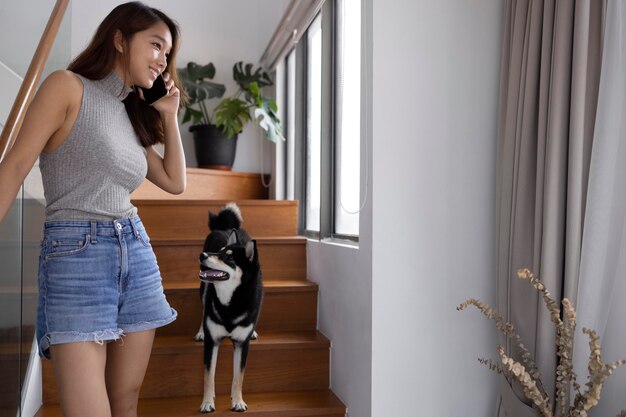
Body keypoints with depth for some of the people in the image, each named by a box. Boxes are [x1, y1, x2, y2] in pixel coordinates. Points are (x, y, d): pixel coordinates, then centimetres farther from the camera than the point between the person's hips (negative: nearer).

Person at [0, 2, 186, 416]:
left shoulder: (134, 113, 17)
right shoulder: (68, 87, -2)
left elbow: (175, 182, 18)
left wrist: (169, 115, 14)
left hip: (137, 253, 7)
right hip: (75, 256, -6)